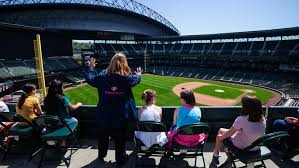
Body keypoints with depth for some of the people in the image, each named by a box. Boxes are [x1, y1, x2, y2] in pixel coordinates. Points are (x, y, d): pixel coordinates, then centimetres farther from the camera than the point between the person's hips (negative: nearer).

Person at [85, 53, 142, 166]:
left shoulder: (103, 76, -10)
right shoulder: (127, 78, -12)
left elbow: (89, 79, 5)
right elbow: (136, 79, 8)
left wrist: (90, 67, 22)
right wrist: (139, 73, 31)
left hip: (104, 115, 2)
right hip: (121, 116, -2)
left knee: (103, 136, 24)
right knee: (120, 139, 16)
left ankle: (101, 156, 46)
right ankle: (120, 160, 33)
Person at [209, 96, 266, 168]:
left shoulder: (241, 119, -28)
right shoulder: (263, 119, -11)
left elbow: (230, 133, -14)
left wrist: (222, 137, 6)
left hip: (242, 147, -6)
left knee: (221, 130, 14)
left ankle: (215, 157, 25)